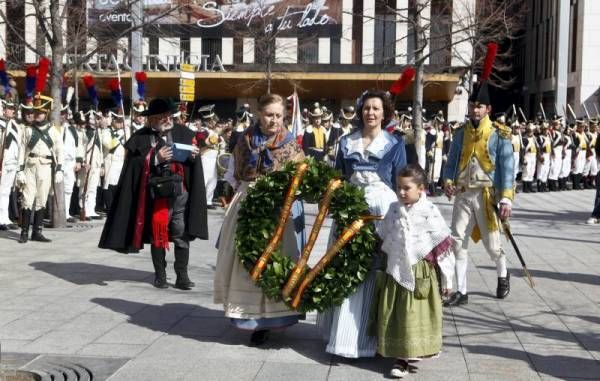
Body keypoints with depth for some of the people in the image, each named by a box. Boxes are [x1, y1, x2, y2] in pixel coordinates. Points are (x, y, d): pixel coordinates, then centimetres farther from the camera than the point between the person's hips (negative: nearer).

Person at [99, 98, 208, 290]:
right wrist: (155, 158, -17)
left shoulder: (183, 133, 9)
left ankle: (182, 275, 4)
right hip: (156, 193, -1)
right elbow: (134, 165, -7)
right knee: (157, 233, 7)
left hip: (180, 190, 1)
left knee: (182, 233, -2)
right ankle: (160, 274, 18)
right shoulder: (141, 138, 1)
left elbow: (193, 159, 16)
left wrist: (193, 155, -6)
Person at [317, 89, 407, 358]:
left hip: (382, 212, -2)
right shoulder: (347, 142, 10)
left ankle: (368, 336, 9)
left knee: (375, 272, -1)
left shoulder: (395, 144, 4)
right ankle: (344, 332, 12)